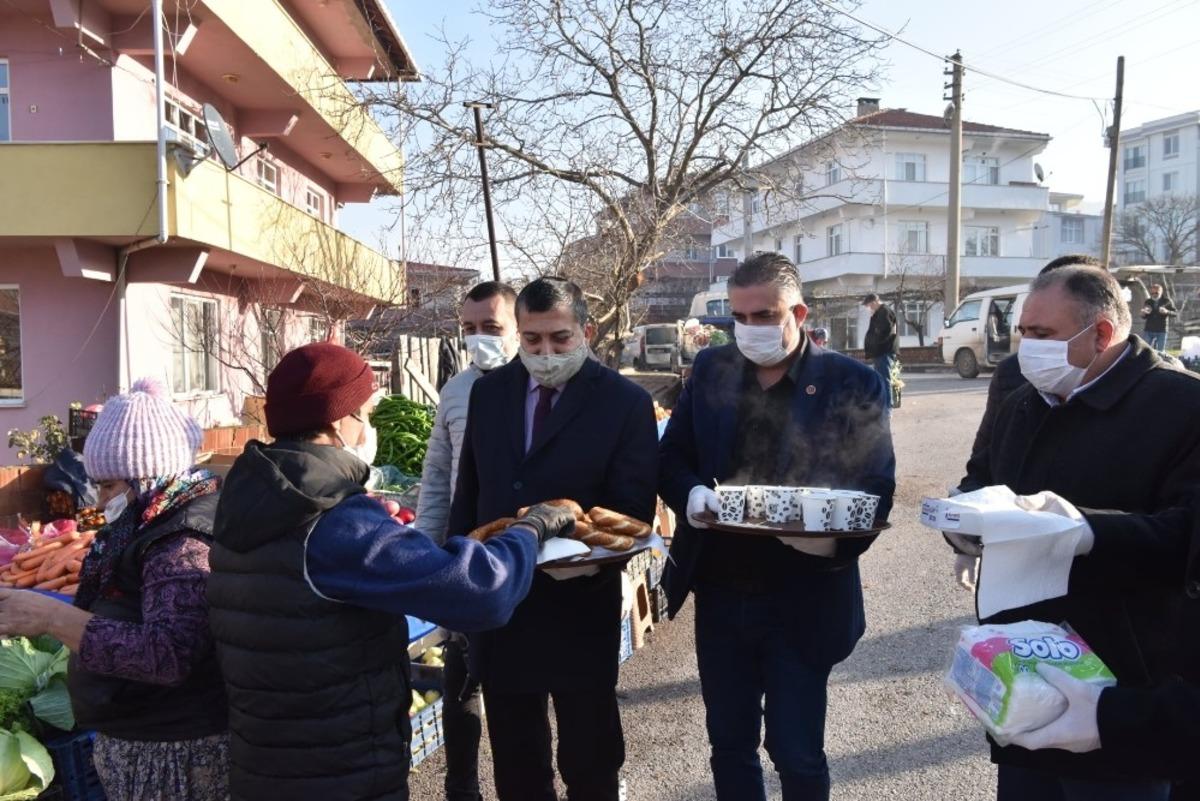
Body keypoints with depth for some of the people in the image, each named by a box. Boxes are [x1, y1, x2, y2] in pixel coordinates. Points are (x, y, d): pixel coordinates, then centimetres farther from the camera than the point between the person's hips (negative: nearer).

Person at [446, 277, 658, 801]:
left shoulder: (626, 401, -9)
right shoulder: (489, 391, 4)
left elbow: (634, 510, -10)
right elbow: (469, 491, 11)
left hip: (580, 605, -4)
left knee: (590, 758, 14)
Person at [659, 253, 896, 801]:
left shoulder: (853, 384, -7)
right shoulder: (710, 370, 3)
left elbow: (876, 489, -6)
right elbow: (671, 458, 7)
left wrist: (837, 539, -26)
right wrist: (692, 492, -16)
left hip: (802, 598, -3)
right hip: (719, 591, 3)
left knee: (797, 753, 10)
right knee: (728, 745, 17)